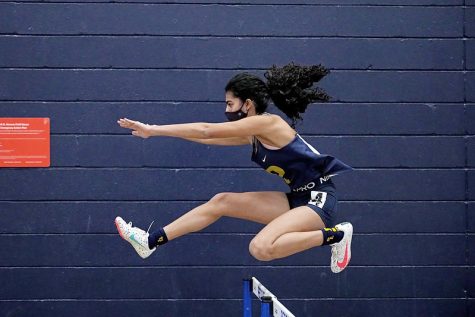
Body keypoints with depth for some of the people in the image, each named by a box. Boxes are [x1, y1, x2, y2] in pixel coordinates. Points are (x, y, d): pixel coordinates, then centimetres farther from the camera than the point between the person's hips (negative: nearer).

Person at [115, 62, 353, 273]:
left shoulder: (268, 123, -15)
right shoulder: (254, 135, 11)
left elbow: (207, 131, -16)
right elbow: (210, 138, 18)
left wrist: (153, 130, -12)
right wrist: (154, 131, 17)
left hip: (319, 199, -9)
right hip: (297, 198, 9)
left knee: (261, 248, -30)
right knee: (221, 202, 7)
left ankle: (336, 234, -13)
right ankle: (151, 241, 11)